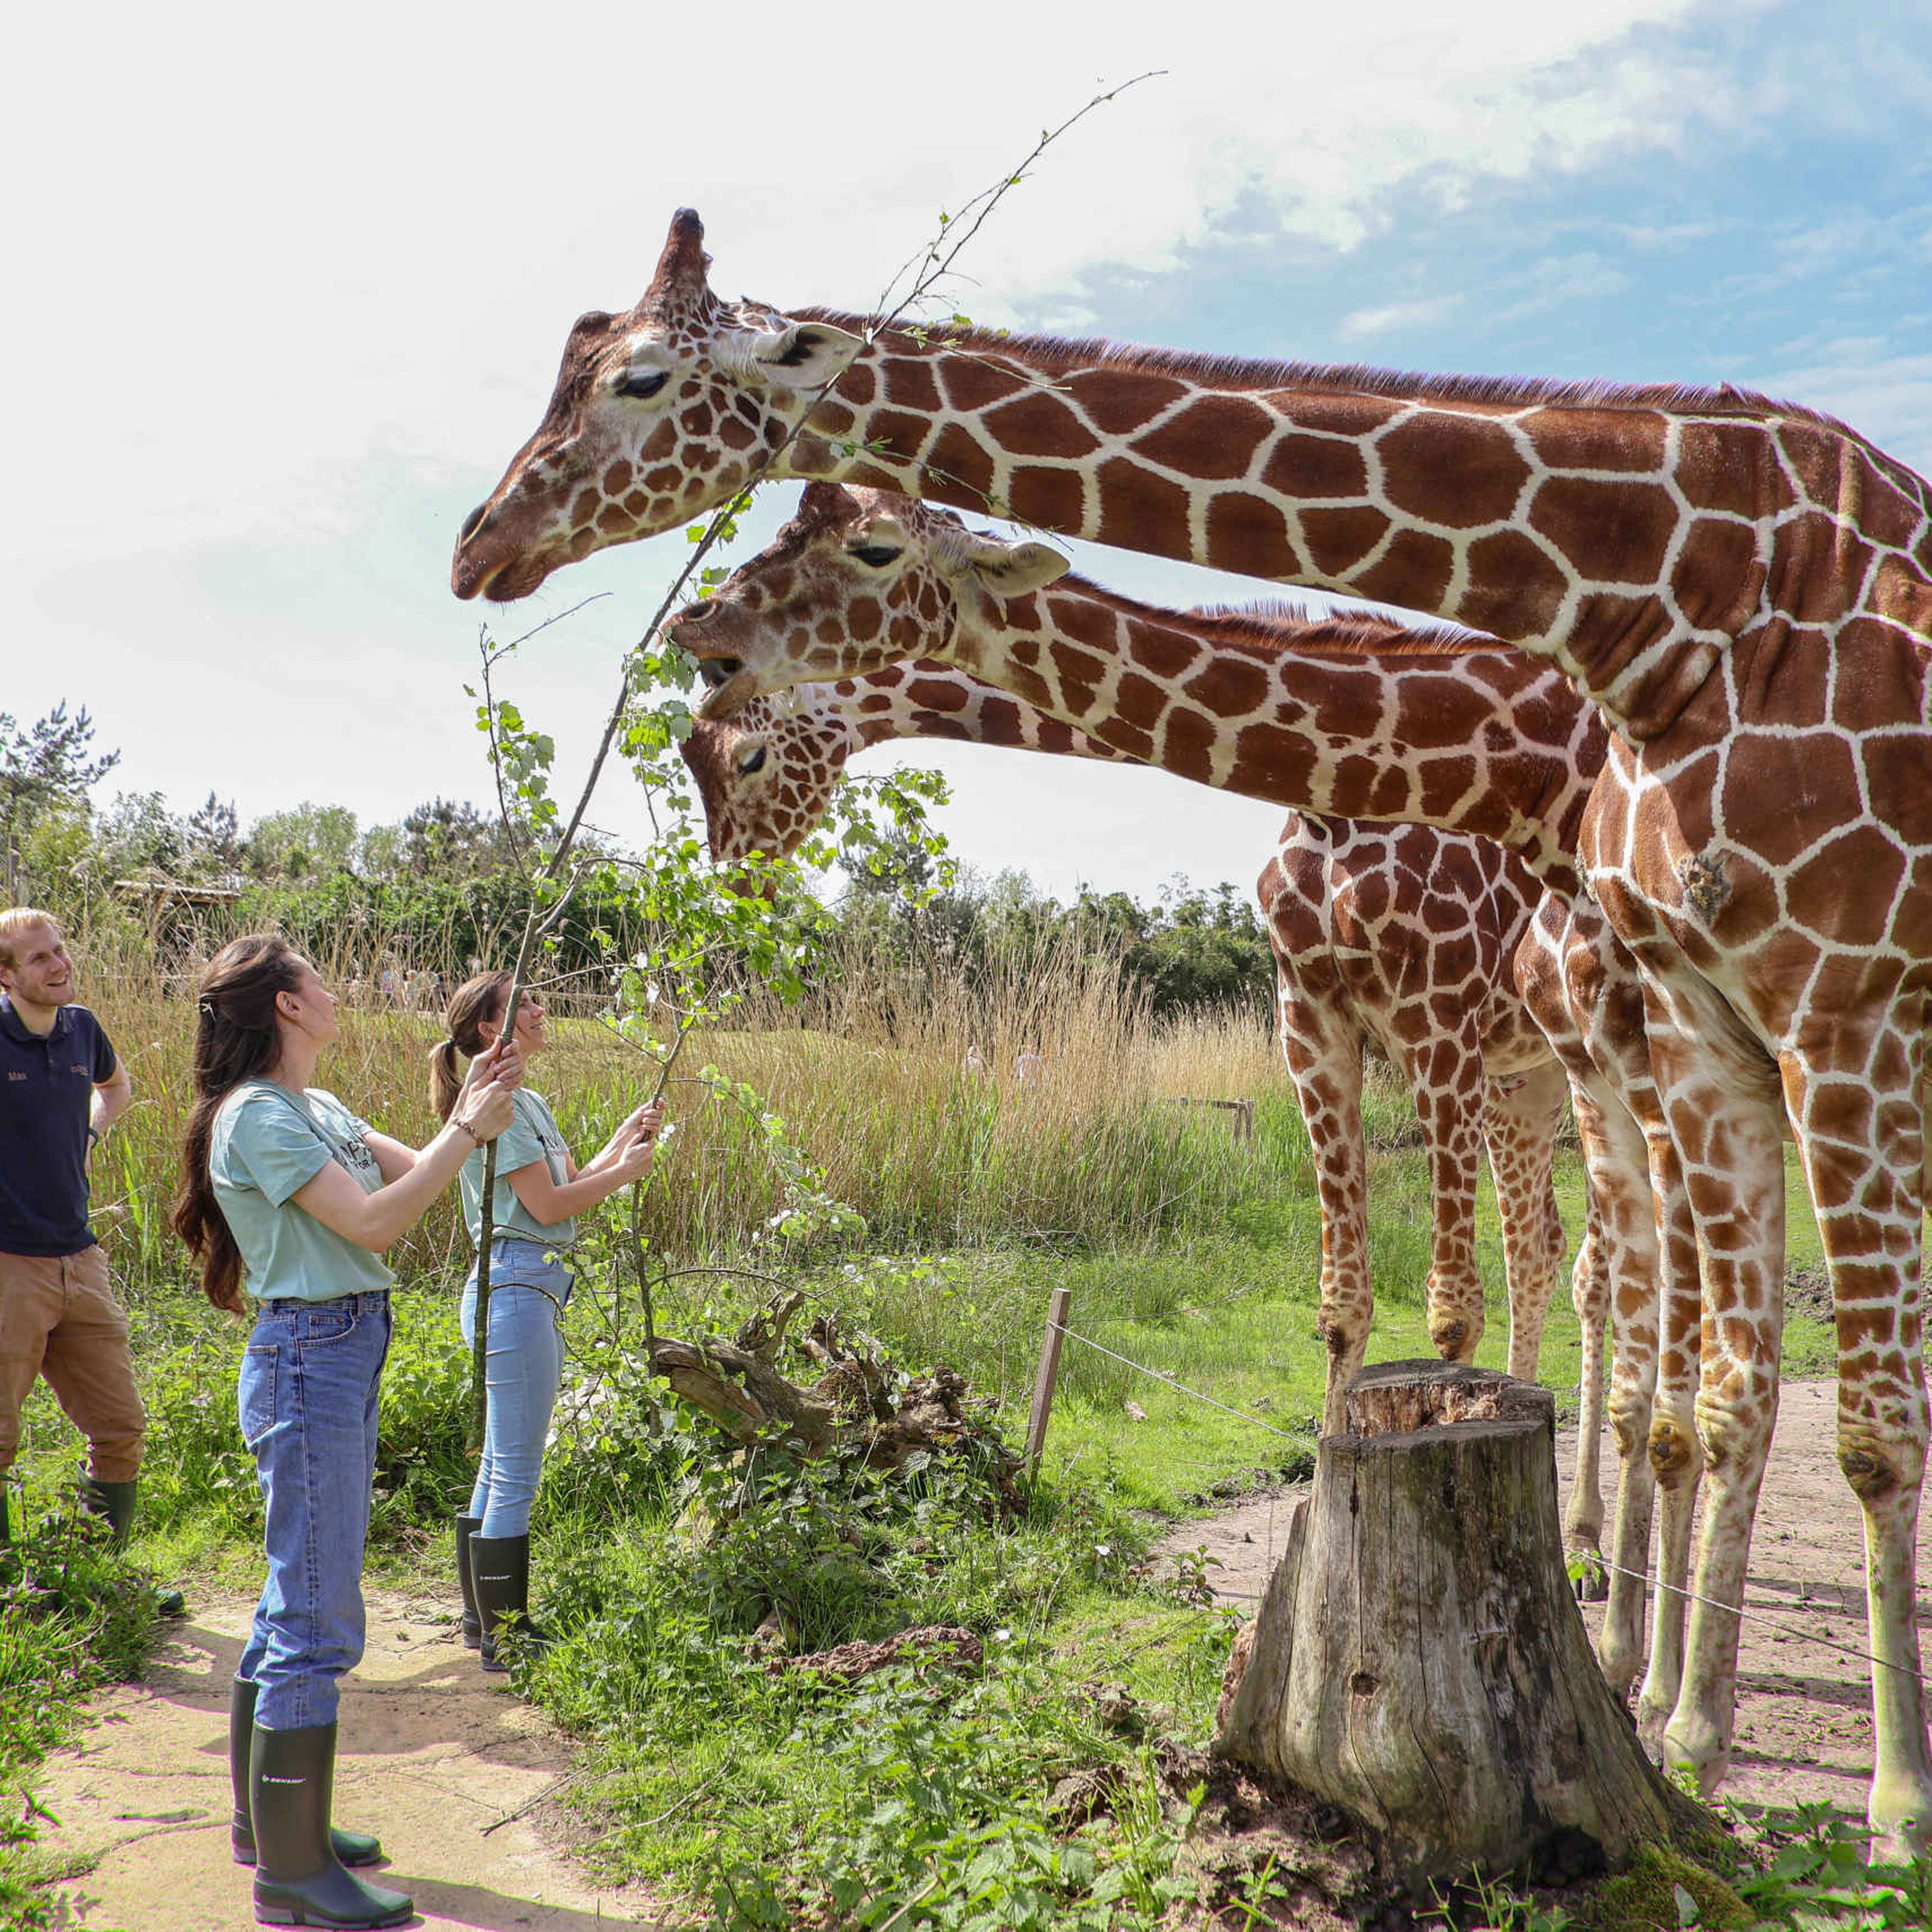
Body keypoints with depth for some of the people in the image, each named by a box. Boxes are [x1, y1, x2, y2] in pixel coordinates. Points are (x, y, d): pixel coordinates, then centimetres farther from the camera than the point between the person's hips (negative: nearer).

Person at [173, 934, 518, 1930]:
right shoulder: (256, 1116, -15)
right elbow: (371, 1220, -21)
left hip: (341, 1358, 10)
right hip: (308, 1358, -10)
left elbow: (414, 1170, 13)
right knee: (317, 1619, -6)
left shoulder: (318, 1110, 13)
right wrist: (469, 1132, -16)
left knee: (296, 1599, 18)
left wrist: (470, 1113, -1)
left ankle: (270, 1818, 31)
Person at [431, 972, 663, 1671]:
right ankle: (505, 1640, 2)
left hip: (532, 1291, 11)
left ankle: (484, 1621, 27)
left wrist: (626, 1138, 8)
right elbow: (548, 1205, -16)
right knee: (516, 1476, -5)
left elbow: (571, 1184, 17)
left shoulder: (528, 1101, 17)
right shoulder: (495, 1102, -13)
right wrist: (627, 1168, -5)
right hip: (515, 1290, -11)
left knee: (499, 1468, 17)